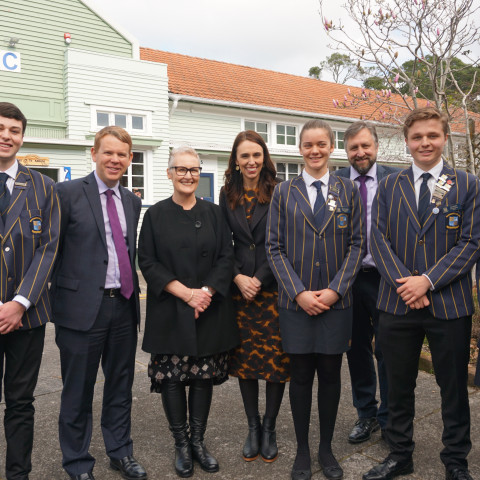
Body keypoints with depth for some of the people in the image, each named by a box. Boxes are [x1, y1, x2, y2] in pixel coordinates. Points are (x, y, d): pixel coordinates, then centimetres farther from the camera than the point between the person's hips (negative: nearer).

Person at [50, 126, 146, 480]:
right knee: (78, 392, 10)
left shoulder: (132, 201, 11)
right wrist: (59, 299, -9)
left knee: (121, 386, 17)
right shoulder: (68, 193, -7)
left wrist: (133, 292, 13)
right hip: (83, 306, -5)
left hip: (124, 306, 5)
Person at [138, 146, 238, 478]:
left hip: (210, 310, 1)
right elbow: (147, 261, -3)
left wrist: (206, 292, -13)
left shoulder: (214, 213, 6)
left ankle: (198, 441, 26)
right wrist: (185, 292, -13)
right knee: (172, 378, 3)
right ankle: (181, 444, 22)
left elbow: (226, 257, 2)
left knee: (204, 376, 8)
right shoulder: (156, 215, 2)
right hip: (170, 311, -1)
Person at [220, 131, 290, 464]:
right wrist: (238, 277, -7)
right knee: (245, 358, 9)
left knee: (277, 359, 2)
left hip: (274, 287, -3)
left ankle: (269, 428, 22)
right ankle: (252, 426, 26)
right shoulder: (228, 196, 8)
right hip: (240, 288, 3)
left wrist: (259, 279, -12)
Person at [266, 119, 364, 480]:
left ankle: (327, 449, 28)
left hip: (336, 301, 1)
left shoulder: (348, 190, 6)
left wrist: (335, 290, -9)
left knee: (331, 375, 10)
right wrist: (298, 292, -10)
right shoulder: (284, 193, 5)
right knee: (301, 376, 7)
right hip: (296, 302, 0)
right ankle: (302, 451, 24)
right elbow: (274, 247, 0)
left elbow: (357, 244, 2)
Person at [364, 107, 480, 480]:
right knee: (399, 386, 13)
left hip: (450, 305, -1)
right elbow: (379, 239, 0)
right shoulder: (389, 186, 7)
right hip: (398, 305, 2)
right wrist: (404, 283, -13)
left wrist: (428, 280, -15)